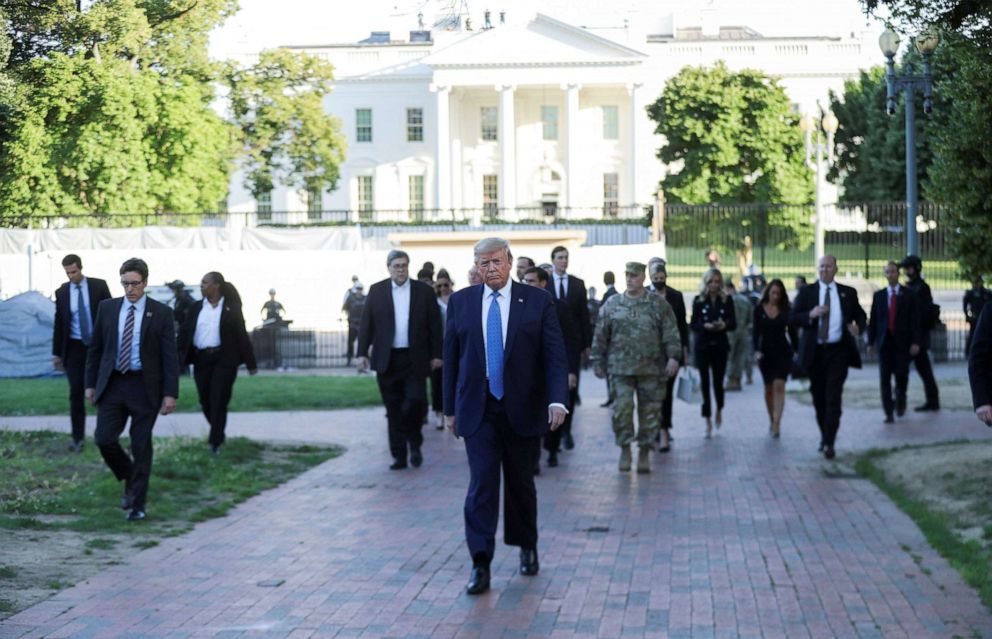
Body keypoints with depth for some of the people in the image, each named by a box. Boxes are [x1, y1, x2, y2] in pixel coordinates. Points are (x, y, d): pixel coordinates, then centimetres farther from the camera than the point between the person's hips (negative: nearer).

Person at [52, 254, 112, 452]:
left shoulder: (99, 286, -3)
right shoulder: (62, 292, 3)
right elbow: (59, 324, 8)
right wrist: (56, 353, 8)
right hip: (74, 347, 1)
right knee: (76, 393, -1)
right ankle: (78, 438, 5)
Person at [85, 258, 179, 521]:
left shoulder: (161, 313, -3)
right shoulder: (107, 308, 6)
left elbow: (170, 356, -4)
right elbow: (95, 348, 12)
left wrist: (170, 393, -10)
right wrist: (91, 383, 8)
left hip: (144, 387, -3)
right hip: (112, 384, 3)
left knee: (141, 446, 2)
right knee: (104, 439, -5)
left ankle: (137, 504, 12)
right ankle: (129, 479, 23)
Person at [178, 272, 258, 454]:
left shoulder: (231, 308, 0)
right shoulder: (196, 307, 9)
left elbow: (241, 335, 1)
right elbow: (185, 332, 7)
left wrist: (250, 363, 1)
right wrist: (177, 358, -1)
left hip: (224, 359, -4)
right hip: (201, 360, 4)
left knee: (219, 400, -7)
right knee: (205, 401, 7)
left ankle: (215, 442, 0)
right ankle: (217, 434, 28)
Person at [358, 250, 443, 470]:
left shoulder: (424, 291, 4)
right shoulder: (376, 291, 6)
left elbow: (435, 325, 5)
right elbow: (366, 324, 5)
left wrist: (436, 354, 1)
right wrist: (362, 353, -2)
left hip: (415, 359, -1)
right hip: (387, 359, 1)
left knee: (416, 401, -11)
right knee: (394, 410, 3)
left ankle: (414, 443, 13)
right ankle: (399, 455, 10)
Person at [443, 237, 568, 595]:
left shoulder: (537, 301, -1)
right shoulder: (460, 302, 5)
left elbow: (554, 354, -5)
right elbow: (451, 357, 9)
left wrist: (557, 400, -18)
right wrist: (450, 408, 7)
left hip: (522, 410, 0)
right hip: (478, 411, 0)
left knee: (521, 483, 12)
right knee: (481, 484, -8)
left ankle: (527, 548, 32)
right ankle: (480, 566, -9)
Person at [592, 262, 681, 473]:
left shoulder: (659, 304, 3)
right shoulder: (612, 304, 7)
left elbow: (671, 334, 0)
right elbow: (600, 337, 9)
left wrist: (673, 356, -11)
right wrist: (599, 363, 7)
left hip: (651, 368, 0)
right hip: (621, 368, 0)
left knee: (650, 411, 3)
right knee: (622, 408, -8)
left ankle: (644, 452, 15)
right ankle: (625, 450, 7)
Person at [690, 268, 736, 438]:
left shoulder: (726, 300, 3)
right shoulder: (699, 300, 2)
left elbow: (734, 323, 1)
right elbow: (693, 324, 0)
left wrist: (724, 325, -20)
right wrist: (705, 326, -19)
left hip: (720, 345, 0)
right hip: (703, 346, 0)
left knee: (718, 381, -1)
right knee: (705, 382, -2)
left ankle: (719, 410, 31)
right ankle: (708, 421, 5)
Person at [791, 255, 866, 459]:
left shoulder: (848, 293, 6)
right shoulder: (806, 292, 4)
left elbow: (860, 315, 17)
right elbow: (792, 318, -1)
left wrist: (858, 327, -6)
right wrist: (810, 315, -20)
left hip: (838, 351, -1)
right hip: (815, 351, 1)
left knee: (833, 397, -11)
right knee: (819, 397, 10)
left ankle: (829, 443, -14)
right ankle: (824, 436, 27)